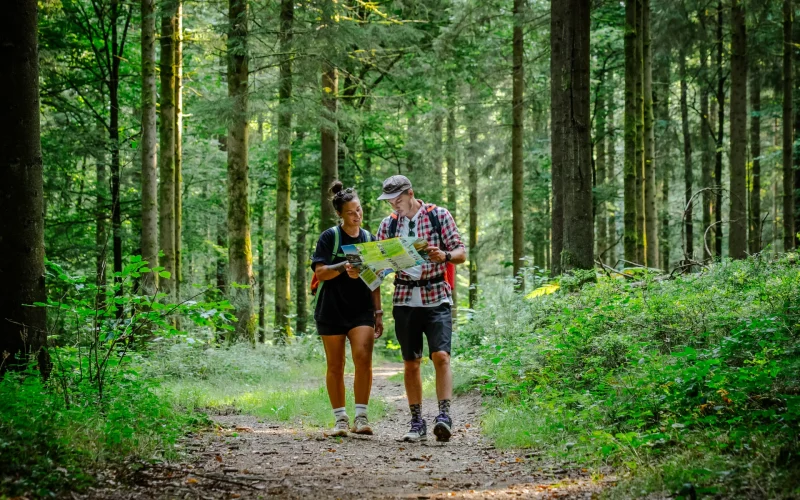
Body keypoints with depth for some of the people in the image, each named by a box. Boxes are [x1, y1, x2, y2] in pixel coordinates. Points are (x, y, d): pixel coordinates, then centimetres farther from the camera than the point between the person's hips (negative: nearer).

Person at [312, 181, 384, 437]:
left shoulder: (369, 238, 11)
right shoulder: (330, 238, -1)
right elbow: (320, 272, -8)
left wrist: (378, 313, 10)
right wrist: (344, 267, -26)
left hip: (361, 310, 2)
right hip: (332, 309, -2)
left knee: (363, 358, -16)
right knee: (335, 366, 3)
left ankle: (360, 417, -11)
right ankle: (340, 419, 13)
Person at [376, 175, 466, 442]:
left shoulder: (439, 215, 0)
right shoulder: (388, 224, 9)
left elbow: (461, 253, -1)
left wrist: (444, 256, -23)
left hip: (436, 297, -3)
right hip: (404, 299, 3)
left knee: (441, 356, -17)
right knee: (410, 363, 5)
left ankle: (444, 415, -19)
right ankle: (417, 423, 11)